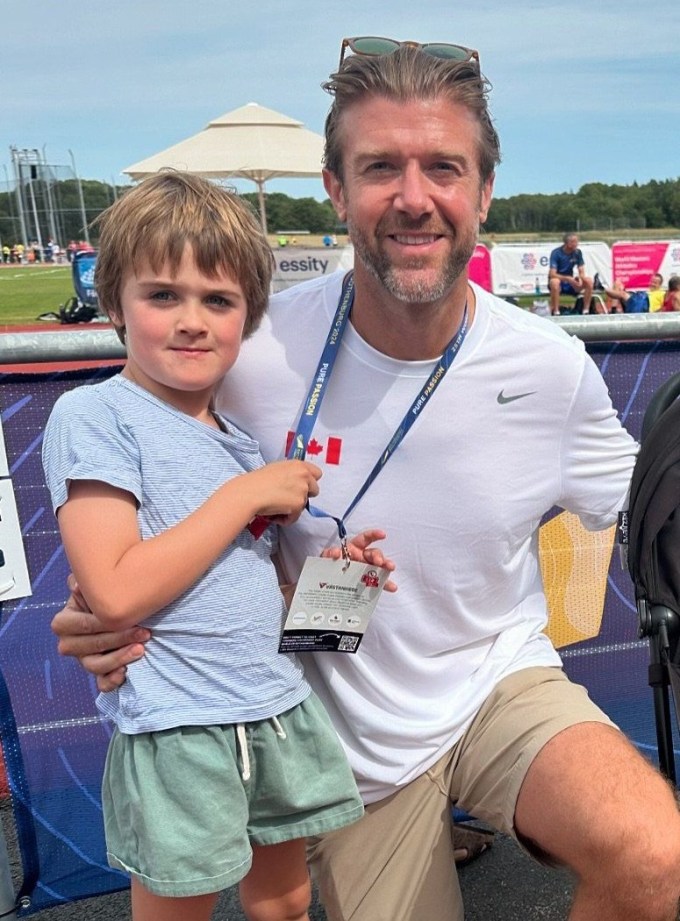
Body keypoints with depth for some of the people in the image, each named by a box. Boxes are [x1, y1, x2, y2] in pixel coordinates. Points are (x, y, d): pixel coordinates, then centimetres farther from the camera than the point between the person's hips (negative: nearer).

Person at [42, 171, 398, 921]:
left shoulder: (237, 432, 9)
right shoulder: (93, 418, -12)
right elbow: (116, 594, -22)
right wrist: (245, 494, -17)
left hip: (278, 709, 7)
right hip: (177, 729, -6)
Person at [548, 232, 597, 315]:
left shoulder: (577, 252, -3)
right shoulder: (556, 253, -17)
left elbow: (581, 272, -3)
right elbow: (552, 274, -25)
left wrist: (580, 278, -27)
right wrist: (568, 278, -38)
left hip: (570, 283, 4)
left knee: (589, 280, -19)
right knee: (555, 282, -39)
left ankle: (586, 311, -15)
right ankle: (556, 312, -34)